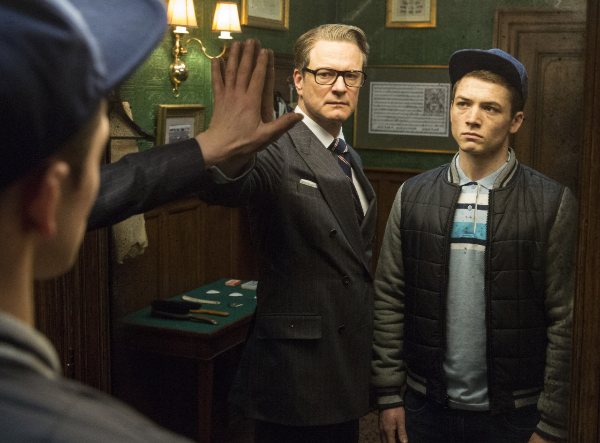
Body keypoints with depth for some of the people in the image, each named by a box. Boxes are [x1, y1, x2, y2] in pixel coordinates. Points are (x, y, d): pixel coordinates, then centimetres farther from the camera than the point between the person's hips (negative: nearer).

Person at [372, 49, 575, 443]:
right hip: (426, 408, 2)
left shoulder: (554, 204, -7)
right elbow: (389, 303, 2)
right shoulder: (412, 197, 1)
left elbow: (565, 322, -7)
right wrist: (389, 396, 0)